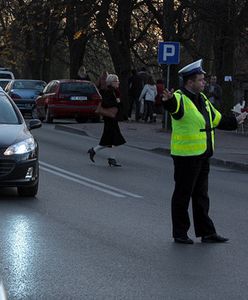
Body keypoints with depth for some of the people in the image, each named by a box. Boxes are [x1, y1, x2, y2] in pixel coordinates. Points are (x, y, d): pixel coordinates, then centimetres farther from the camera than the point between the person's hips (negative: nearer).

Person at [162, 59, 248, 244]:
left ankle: (206, 232, 21)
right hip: (186, 157, -9)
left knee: (201, 196, 14)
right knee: (182, 195, 1)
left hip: (202, 156, 9)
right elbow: (175, 106, -40)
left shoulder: (202, 99, 13)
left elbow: (216, 119, 27)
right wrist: (169, 101, -63)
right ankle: (180, 234, 10)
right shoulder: (181, 99, -15)